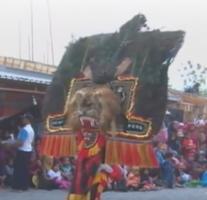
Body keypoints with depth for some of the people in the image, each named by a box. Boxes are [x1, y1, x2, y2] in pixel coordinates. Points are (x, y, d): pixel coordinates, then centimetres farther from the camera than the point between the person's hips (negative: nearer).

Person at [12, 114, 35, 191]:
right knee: (25, 169, 12)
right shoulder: (31, 129, 13)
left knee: (19, 168, -2)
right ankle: (25, 185, 13)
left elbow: (20, 143, -23)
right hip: (28, 150, 9)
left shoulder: (24, 129, -18)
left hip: (22, 151, -9)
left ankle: (19, 185, 0)